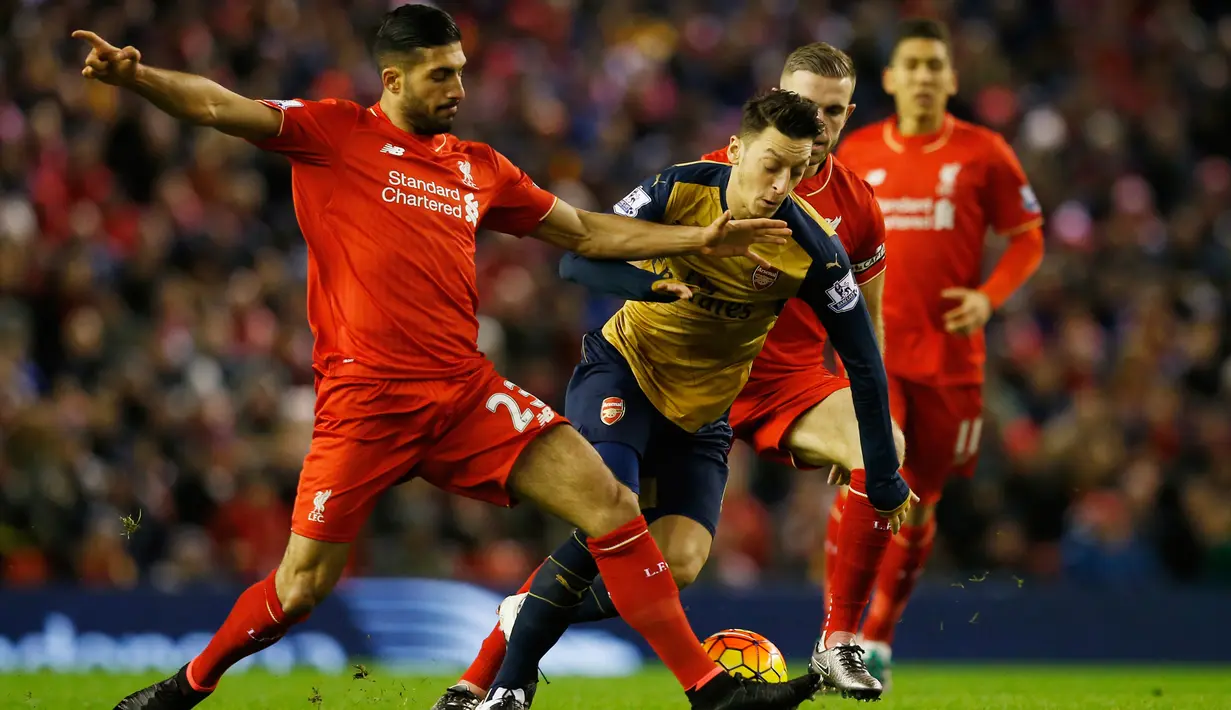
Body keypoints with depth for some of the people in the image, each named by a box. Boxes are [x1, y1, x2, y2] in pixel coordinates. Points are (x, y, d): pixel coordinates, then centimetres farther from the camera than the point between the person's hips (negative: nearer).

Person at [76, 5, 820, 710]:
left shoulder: (480, 167, 15)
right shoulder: (334, 134, 2)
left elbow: (584, 231, 24)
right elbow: (221, 108, -9)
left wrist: (699, 239, 20)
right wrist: (136, 76, -27)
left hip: (466, 390, 4)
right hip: (366, 398, -4)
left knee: (612, 507, -8)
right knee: (302, 586, -4)